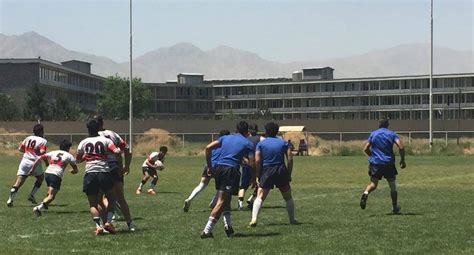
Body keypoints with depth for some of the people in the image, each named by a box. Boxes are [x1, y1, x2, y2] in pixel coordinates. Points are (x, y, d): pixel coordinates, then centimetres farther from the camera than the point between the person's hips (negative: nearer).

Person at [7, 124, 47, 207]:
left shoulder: (28, 138, 12)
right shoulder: (43, 141, -3)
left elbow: (20, 149, 15)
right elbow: (42, 152, -17)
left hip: (25, 161, 3)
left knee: (18, 183, -3)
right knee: (41, 178, 26)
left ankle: (10, 199, -20)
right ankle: (31, 195, 17)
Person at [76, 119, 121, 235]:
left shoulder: (83, 143, 11)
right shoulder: (105, 140, 5)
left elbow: (78, 159, 23)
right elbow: (117, 152, -8)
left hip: (90, 173, 1)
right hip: (104, 172, -1)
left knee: (93, 204, 9)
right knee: (111, 199, 19)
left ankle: (98, 226, -9)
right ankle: (108, 222, 3)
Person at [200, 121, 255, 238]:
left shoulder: (225, 138, 18)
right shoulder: (248, 143, 8)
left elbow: (208, 148, 8)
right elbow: (252, 164, 2)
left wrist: (209, 166, 12)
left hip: (218, 168, 5)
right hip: (231, 170, -5)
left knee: (225, 199, 22)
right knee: (222, 201, -6)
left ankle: (228, 224, 11)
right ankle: (207, 230, -13)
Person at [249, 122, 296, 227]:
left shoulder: (261, 144, 2)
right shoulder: (283, 142, 8)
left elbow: (257, 161, -6)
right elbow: (290, 159, 0)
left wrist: (257, 176, -1)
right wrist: (289, 174, 7)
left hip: (266, 172, -1)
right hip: (281, 171, 1)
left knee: (260, 197, -1)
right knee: (288, 197, 16)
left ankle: (254, 219, -17)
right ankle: (292, 220, 20)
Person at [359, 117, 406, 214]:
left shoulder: (373, 134, 8)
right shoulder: (392, 134, 2)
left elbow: (366, 149, 6)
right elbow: (401, 147, -11)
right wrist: (402, 160, -1)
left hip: (375, 162, 1)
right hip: (389, 163, -1)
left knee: (373, 183, 3)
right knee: (392, 185, 11)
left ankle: (366, 193, -30)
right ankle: (395, 207, 17)